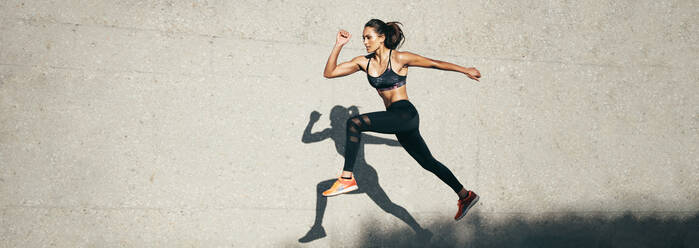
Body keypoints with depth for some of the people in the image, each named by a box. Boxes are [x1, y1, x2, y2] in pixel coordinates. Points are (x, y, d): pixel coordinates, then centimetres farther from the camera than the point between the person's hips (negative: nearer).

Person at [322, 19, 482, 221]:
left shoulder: (399, 58, -7)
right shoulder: (364, 62, 9)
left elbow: (436, 64, 3)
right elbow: (329, 72, 8)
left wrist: (466, 70, 11)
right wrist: (338, 45, -1)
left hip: (406, 115, -8)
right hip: (395, 119, 8)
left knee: (354, 122, -24)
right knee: (428, 162, 18)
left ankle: (347, 178, -24)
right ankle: (465, 196, 32)